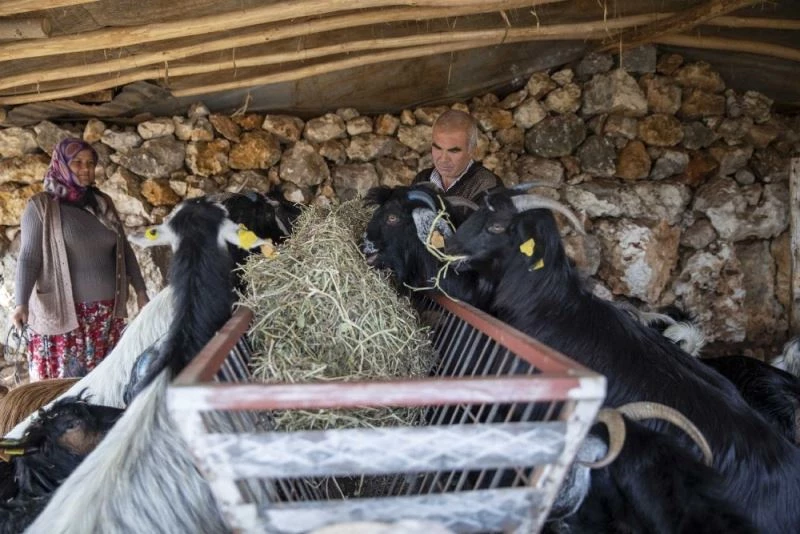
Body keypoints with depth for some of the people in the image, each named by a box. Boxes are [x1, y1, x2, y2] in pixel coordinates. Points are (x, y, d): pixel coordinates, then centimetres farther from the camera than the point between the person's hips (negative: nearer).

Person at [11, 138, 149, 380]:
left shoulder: (103, 203, 11)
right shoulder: (41, 206, -3)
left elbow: (124, 249, 13)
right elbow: (29, 257, -8)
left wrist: (140, 291, 9)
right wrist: (22, 303, -20)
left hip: (107, 312, 4)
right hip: (63, 312, -4)